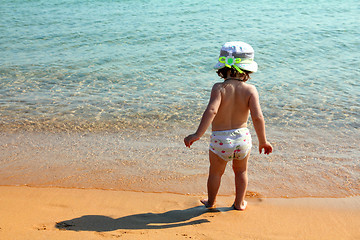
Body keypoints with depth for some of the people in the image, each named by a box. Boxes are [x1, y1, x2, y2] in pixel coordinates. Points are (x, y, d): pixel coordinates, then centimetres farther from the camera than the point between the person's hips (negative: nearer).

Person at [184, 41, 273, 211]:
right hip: (242, 138, 2)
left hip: (220, 140, -1)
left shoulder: (219, 88, -16)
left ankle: (210, 202, 44)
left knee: (215, 172, 24)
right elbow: (257, 117, -19)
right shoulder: (250, 90, -11)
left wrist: (197, 135, -33)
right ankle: (239, 203, 42)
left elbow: (211, 110, -31)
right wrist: (263, 141, -9)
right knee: (241, 171, 28)